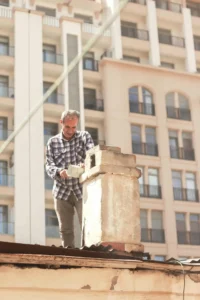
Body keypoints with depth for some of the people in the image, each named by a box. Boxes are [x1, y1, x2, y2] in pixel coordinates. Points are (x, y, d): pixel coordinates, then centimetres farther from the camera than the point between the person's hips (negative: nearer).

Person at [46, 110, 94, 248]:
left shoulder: (84, 136, 5)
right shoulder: (53, 142, 7)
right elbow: (49, 165, 0)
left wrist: (85, 164, -33)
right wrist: (59, 171, -23)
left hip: (82, 189, -1)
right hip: (62, 191, 1)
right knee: (65, 229, 5)